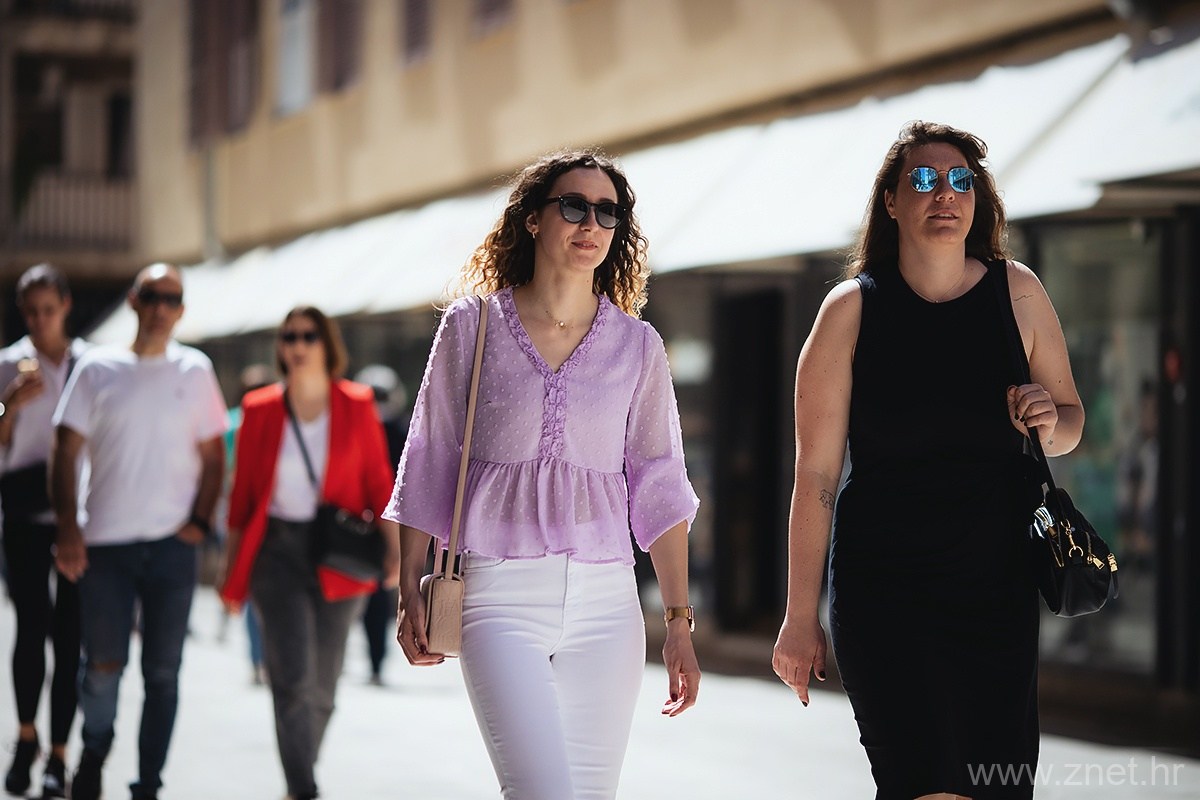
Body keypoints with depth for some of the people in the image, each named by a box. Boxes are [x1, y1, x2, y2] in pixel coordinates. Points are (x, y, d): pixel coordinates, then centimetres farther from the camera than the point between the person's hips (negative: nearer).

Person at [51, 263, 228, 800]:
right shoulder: (97, 369, 3)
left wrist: (200, 521, -3)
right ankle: (95, 750, 27)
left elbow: (213, 456, 11)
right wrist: (68, 529, -9)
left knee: (162, 673, 2)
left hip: (172, 543, 1)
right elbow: (65, 453, 1)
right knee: (103, 664, -2)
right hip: (105, 543, -1)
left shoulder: (195, 371, 7)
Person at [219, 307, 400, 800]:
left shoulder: (357, 407, 2)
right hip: (278, 551, -1)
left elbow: (378, 482, 2)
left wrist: (395, 547, -9)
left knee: (321, 687, 9)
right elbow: (242, 496, 8)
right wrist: (233, 572, 10)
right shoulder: (260, 411, 3)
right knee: (293, 677, -15)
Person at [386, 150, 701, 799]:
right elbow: (428, 466, 9)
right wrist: (410, 591, 6)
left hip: (605, 601, 2)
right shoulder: (472, 326, 5)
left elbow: (658, 489, 9)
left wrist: (679, 622, 5)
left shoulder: (637, 346, 8)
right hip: (502, 597, -2)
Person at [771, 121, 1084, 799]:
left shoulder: (1018, 293, 5)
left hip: (999, 583, 3)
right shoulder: (851, 309, -2)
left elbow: (1071, 417, 18)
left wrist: (1050, 423, -7)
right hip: (882, 584, -3)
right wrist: (802, 616, -4)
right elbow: (816, 472, -3)